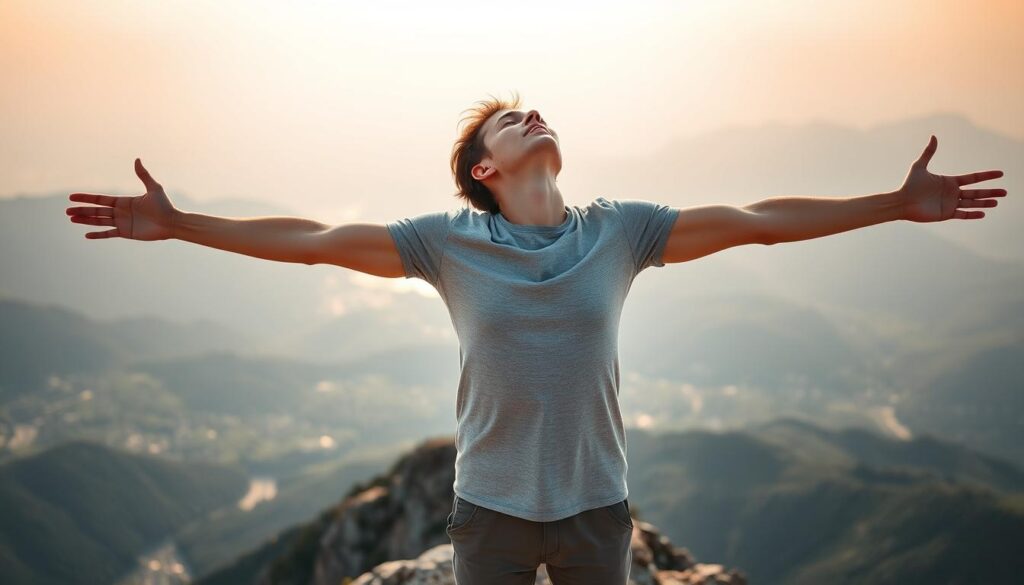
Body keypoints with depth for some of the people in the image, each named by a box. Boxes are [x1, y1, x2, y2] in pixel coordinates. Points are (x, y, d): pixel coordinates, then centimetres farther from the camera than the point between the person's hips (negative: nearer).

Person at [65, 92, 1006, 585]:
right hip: (491, 506, -1)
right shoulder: (447, 240, -7)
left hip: (597, 502, 1)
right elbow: (311, 240, -7)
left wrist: (899, 203, -4)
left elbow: (759, 220, -3)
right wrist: (176, 225, -11)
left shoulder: (619, 229, -4)